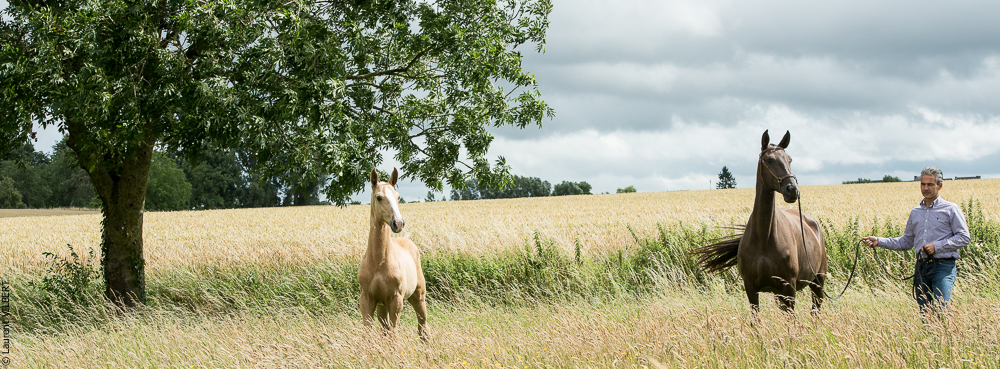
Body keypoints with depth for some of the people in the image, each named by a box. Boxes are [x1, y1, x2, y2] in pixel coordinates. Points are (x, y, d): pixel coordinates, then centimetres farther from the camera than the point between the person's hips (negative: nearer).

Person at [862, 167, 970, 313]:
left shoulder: (950, 210, 1)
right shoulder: (915, 213, 18)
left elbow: (963, 237, -4)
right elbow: (906, 242, 23)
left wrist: (937, 246, -14)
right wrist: (879, 241, 12)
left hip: (943, 267, -6)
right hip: (922, 267, 6)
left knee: (940, 309, -19)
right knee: (924, 311, 4)